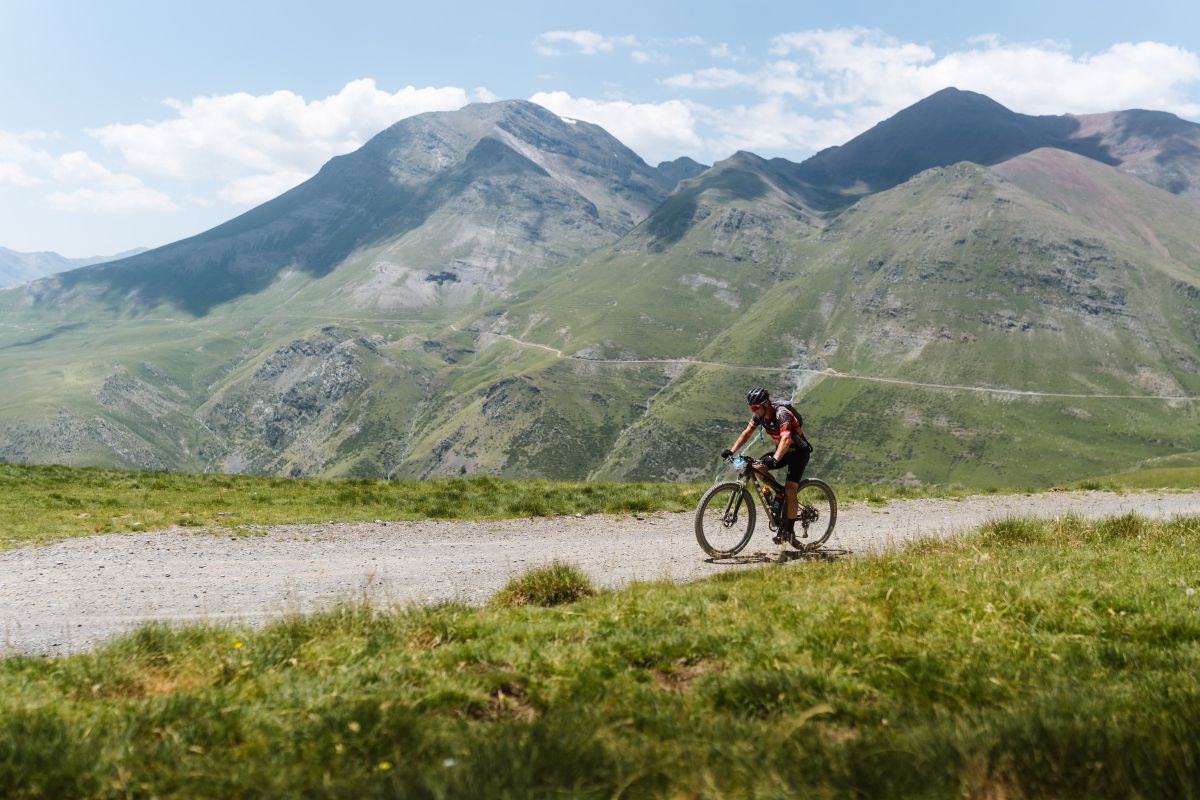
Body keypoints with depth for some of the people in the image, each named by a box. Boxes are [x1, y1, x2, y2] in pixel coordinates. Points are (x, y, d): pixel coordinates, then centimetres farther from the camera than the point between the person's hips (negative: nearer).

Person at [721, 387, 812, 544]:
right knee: (757, 467, -15)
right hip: (782, 449, 7)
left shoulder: (781, 414, -31)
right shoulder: (760, 414, -8)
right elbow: (747, 433, -1)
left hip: (799, 452, -7)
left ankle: (789, 530, -7)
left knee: (790, 491, -17)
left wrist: (774, 459, -59)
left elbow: (786, 439, -44)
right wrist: (732, 451, -14)